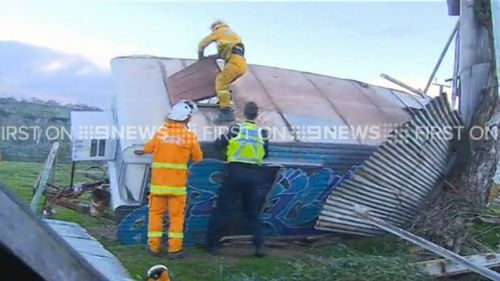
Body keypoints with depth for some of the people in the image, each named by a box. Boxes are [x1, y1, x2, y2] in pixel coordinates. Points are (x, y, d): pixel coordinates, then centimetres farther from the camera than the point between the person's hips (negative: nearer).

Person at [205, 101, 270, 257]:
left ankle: (212, 244, 9)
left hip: (235, 172, -2)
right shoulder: (262, 133, 5)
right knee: (253, 212, 14)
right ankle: (259, 246, 7)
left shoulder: (236, 129, -2)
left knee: (222, 209, 5)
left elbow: (218, 145, 3)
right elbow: (265, 154, 17)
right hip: (253, 175, 2)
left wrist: (229, 141, 22)